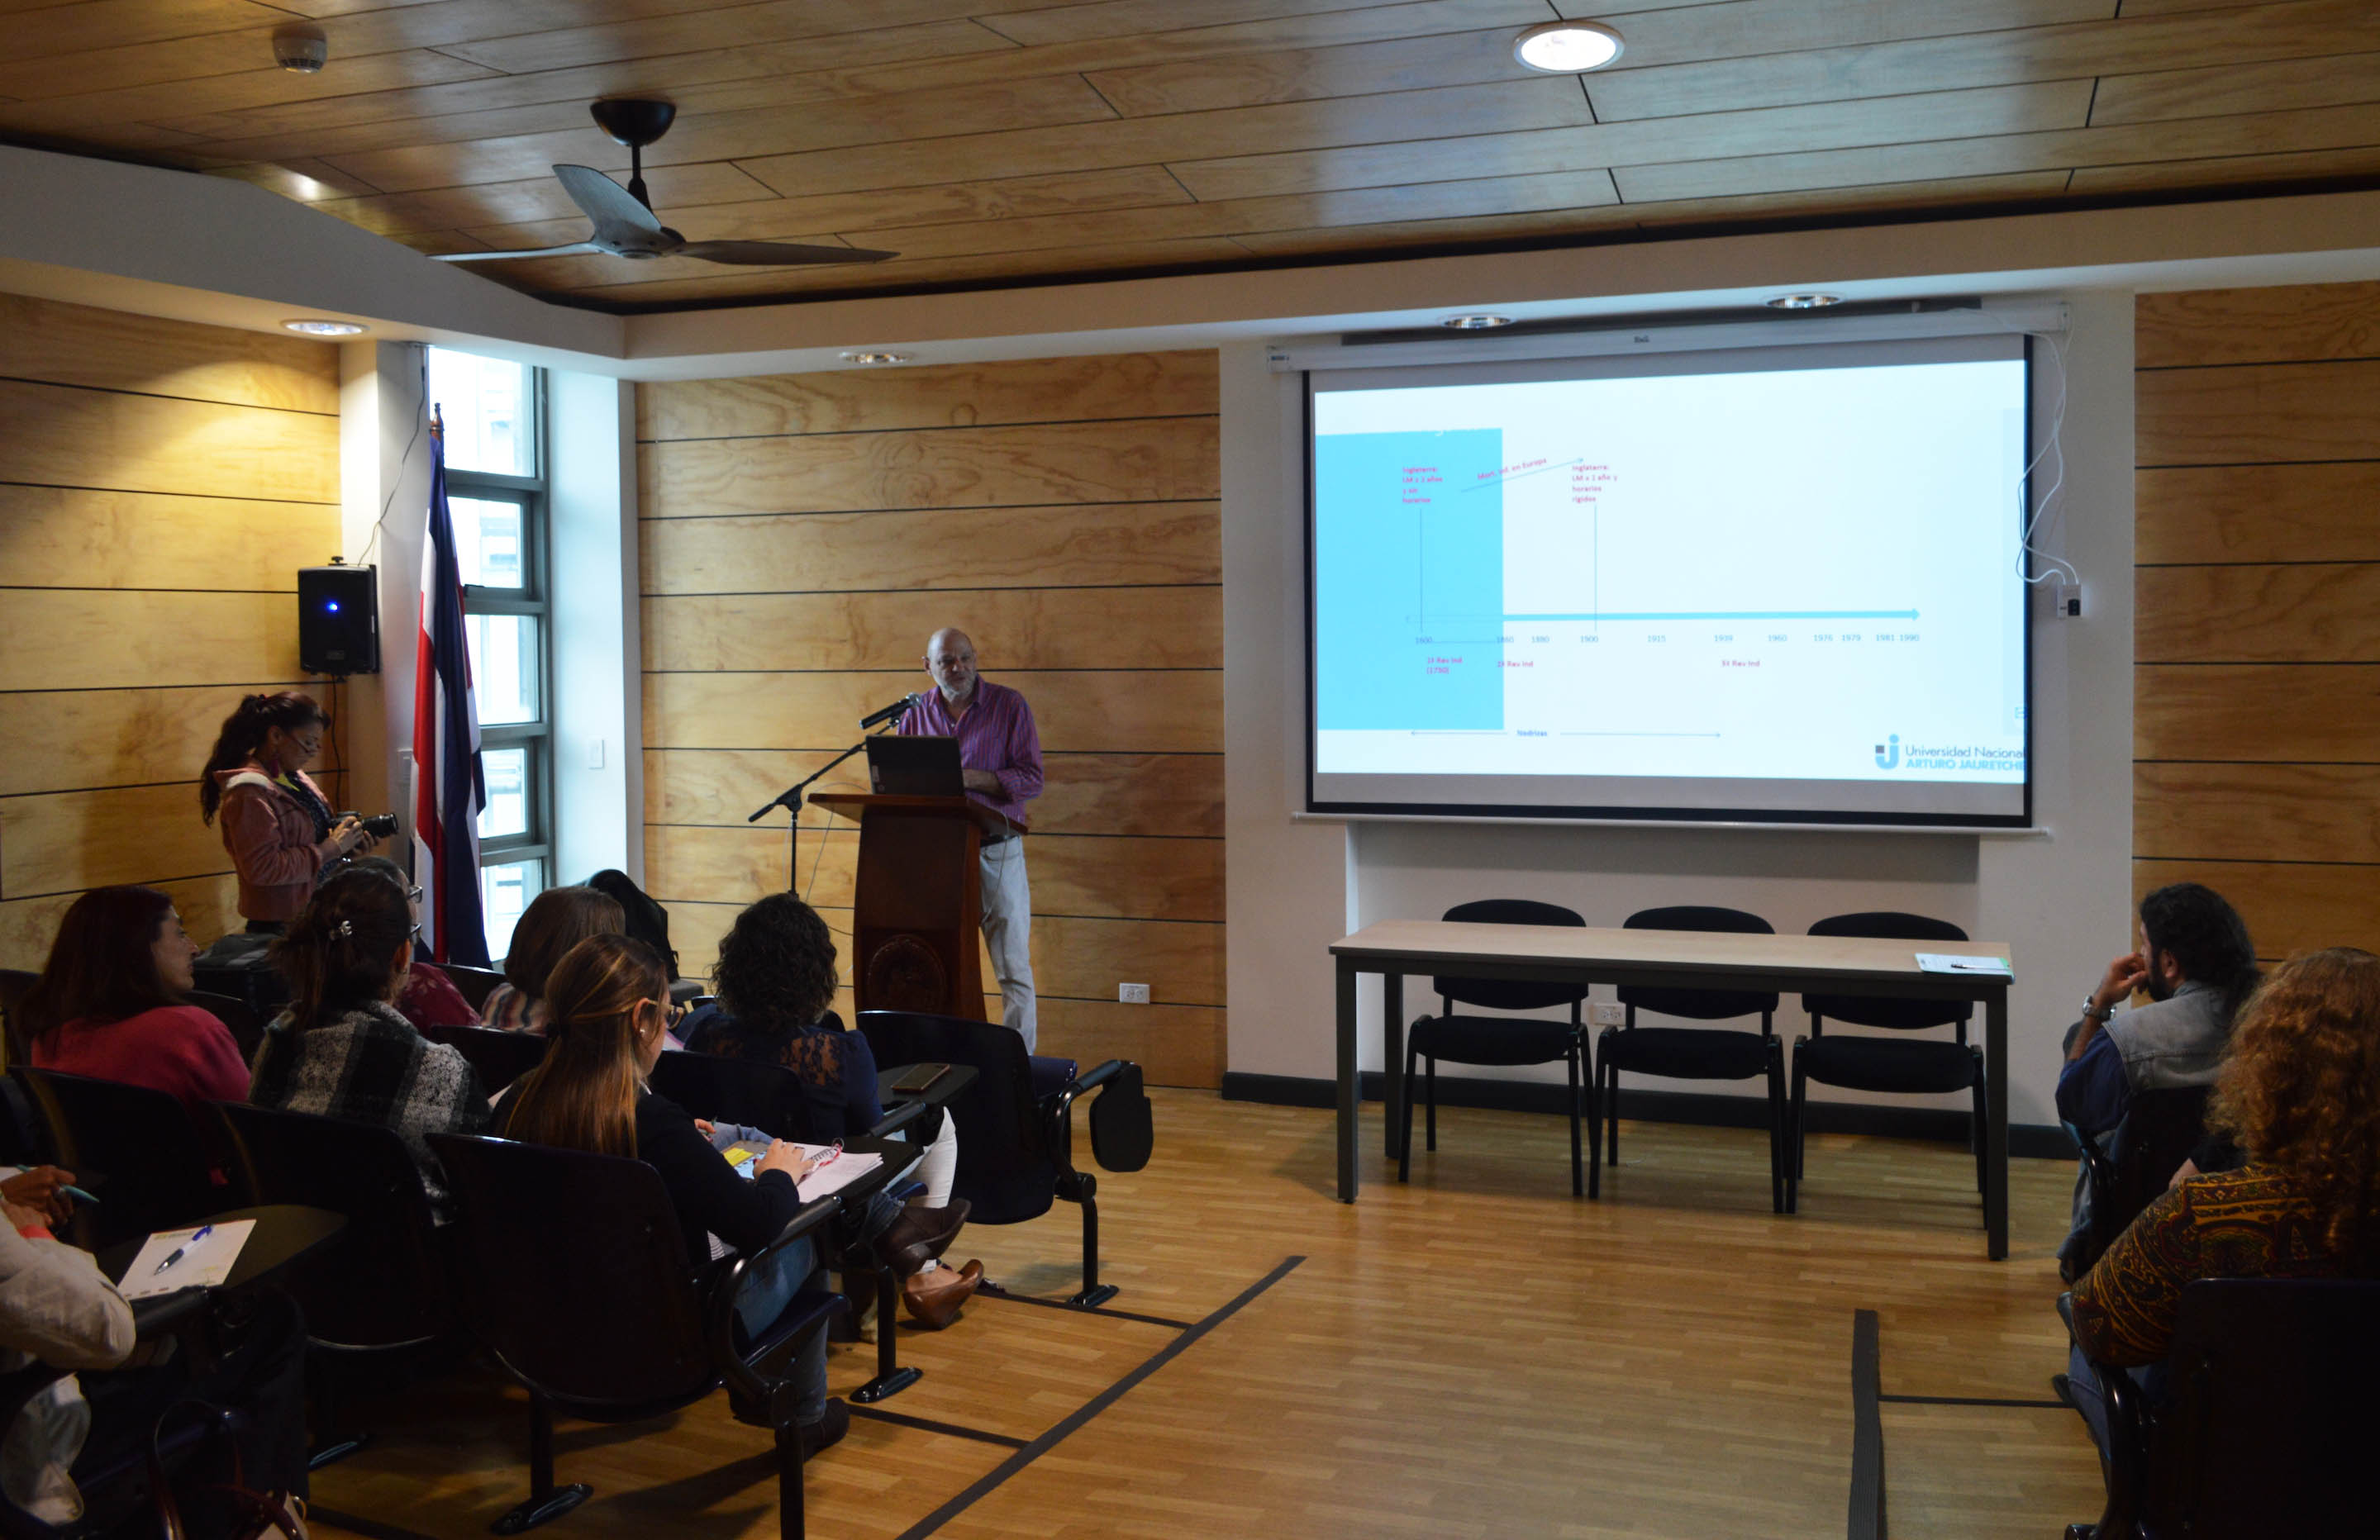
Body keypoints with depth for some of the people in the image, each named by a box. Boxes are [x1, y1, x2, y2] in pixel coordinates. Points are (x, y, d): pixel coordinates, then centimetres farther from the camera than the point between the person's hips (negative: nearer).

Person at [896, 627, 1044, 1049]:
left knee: (1014, 969, -1)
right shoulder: (916, 714, 8)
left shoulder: (1010, 705, -2)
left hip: (997, 851, -3)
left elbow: (1032, 779, -7)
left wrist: (972, 779, -20)